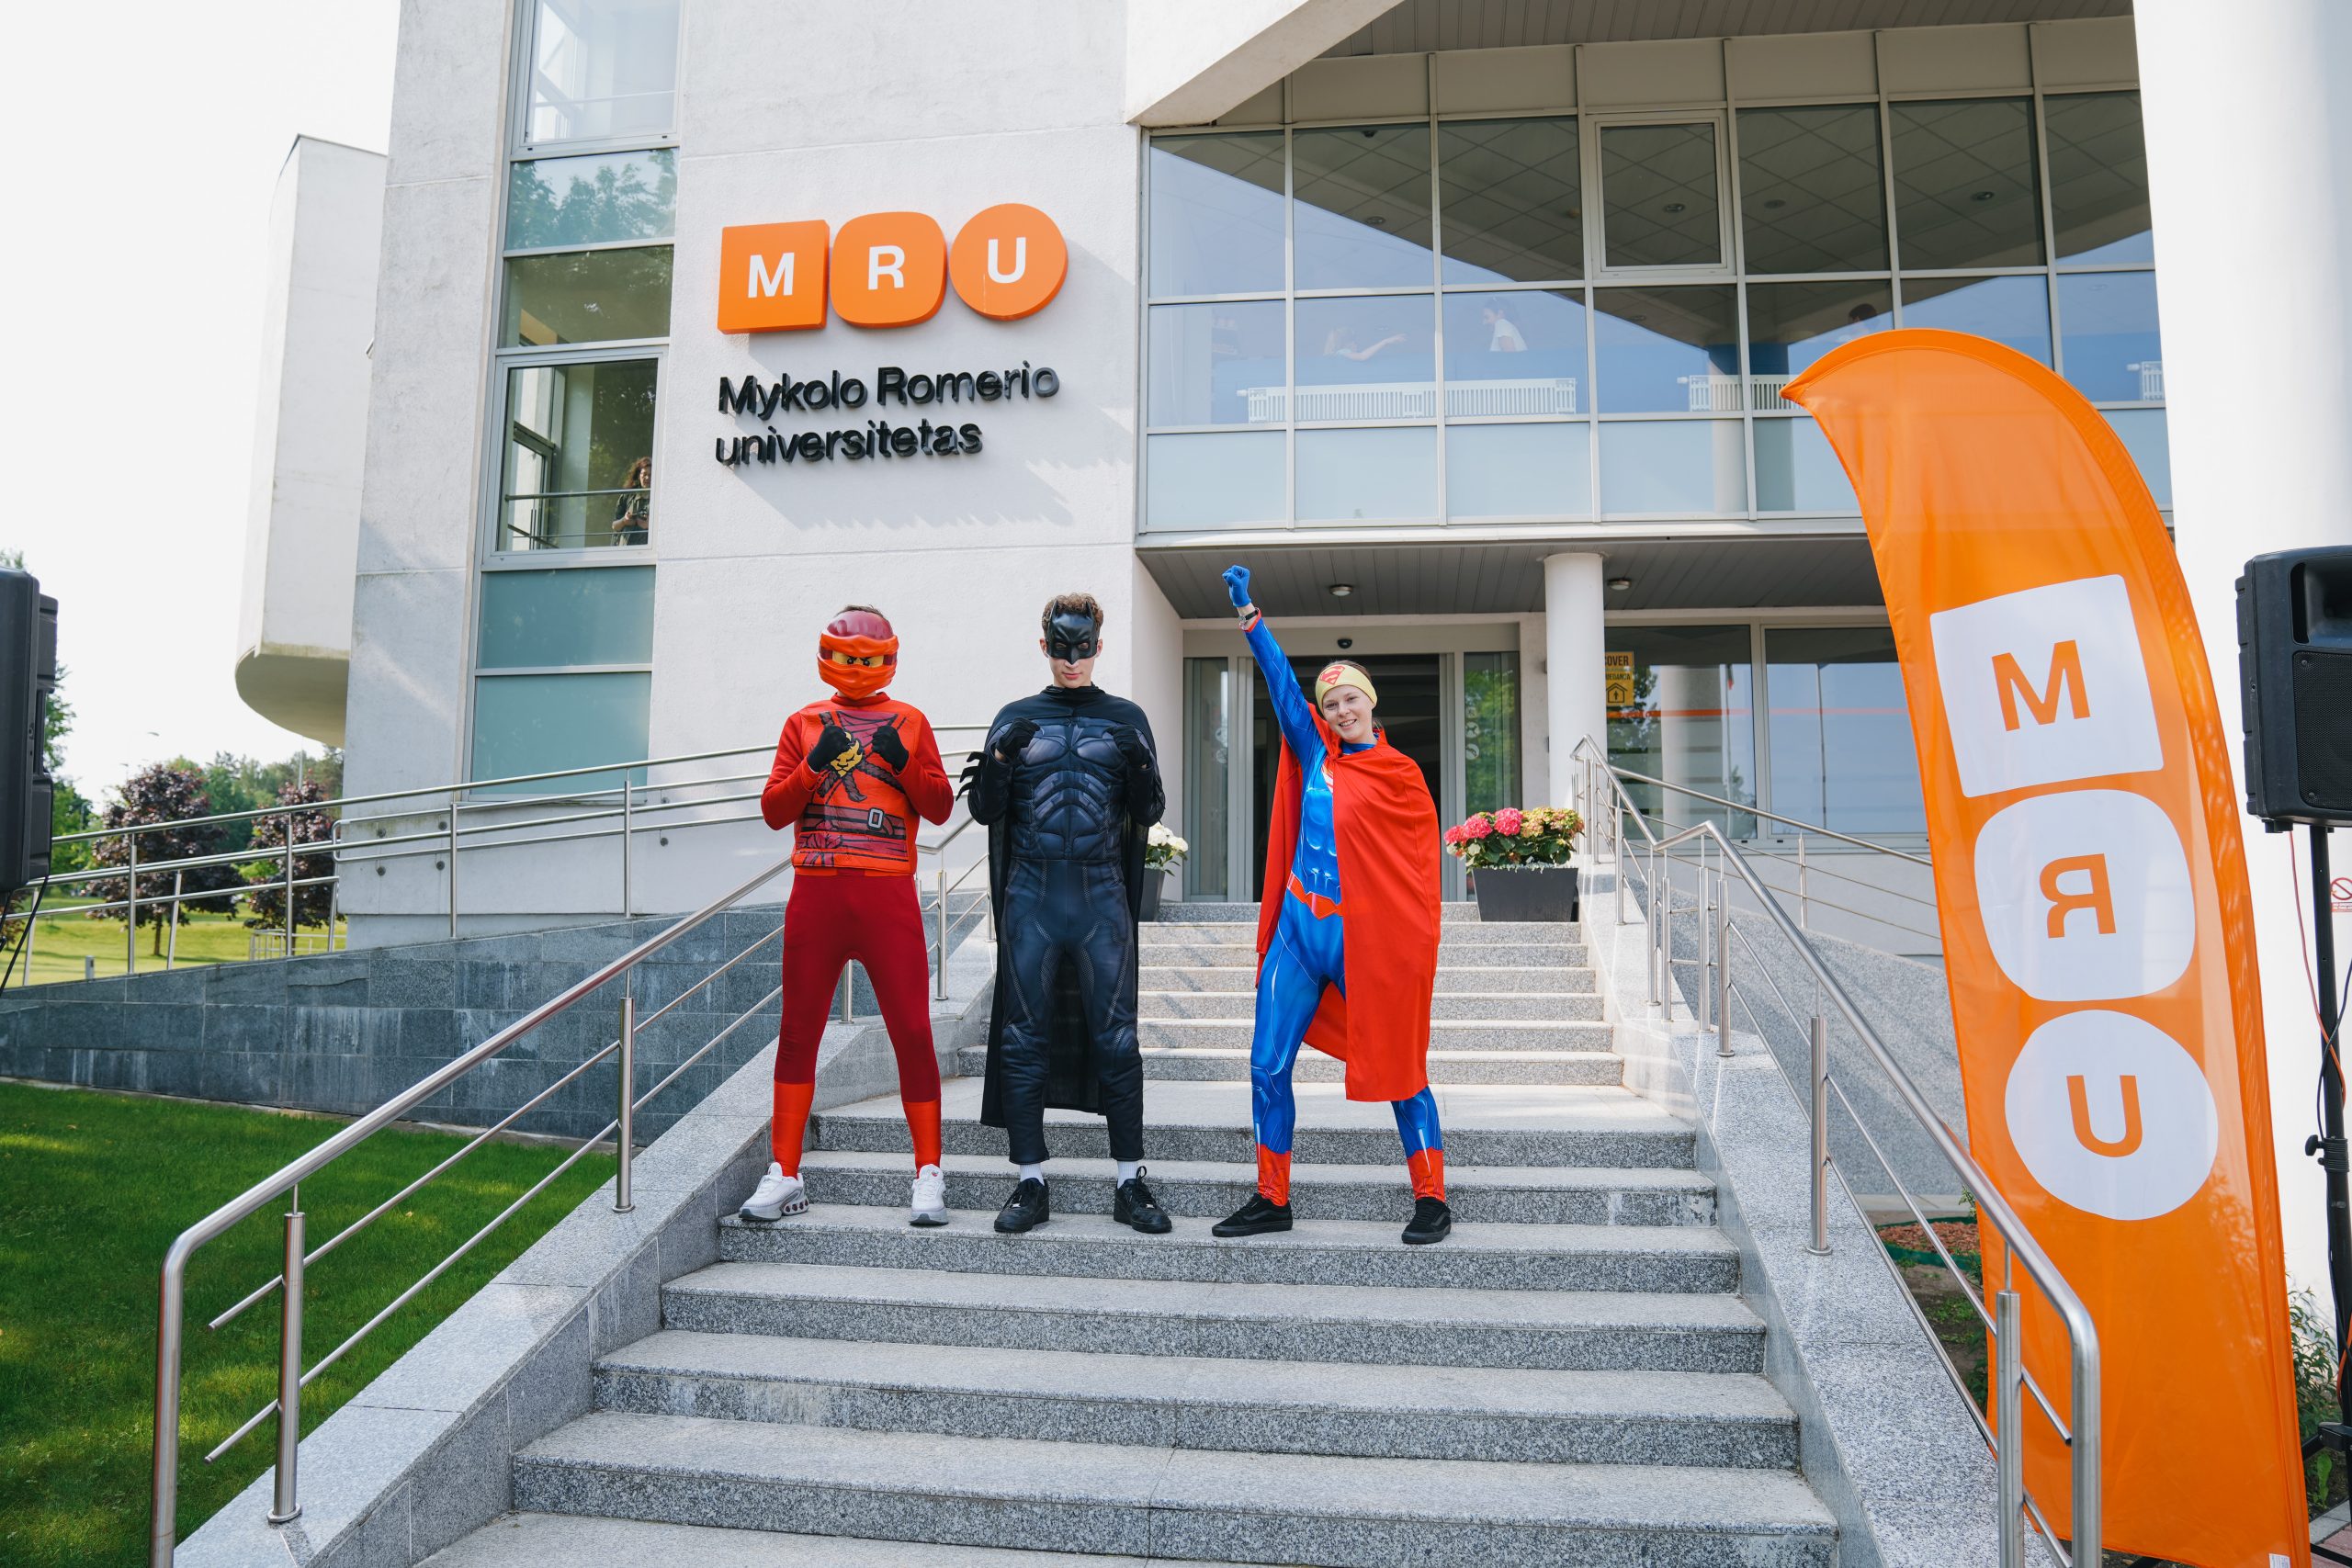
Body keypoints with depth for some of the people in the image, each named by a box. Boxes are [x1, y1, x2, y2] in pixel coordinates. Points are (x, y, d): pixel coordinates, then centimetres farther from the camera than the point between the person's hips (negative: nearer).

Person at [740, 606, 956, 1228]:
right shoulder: (804, 724, 13)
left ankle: (928, 1175, 4)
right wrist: (815, 766, -10)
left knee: (911, 1031, -4)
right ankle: (784, 1176, 15)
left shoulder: (908, 722, 11)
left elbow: (941, 807, 4)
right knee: (798, 1033, 5)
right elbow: (773, 811, 6)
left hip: (888, 896, -1)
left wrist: (902, 762, -11)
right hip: (815, 895, 2)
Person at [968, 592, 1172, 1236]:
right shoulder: (1016, 718, 10)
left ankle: (1131, 1183, 8)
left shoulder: (1126, 719, 9)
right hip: (1030, 898, 1)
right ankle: (1031, 1184, 11)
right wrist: (1000, 759, -12)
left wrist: (1139, 767, -13)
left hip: (1102, 897, -1)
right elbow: (985, 811, 7)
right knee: (1023, 1039, 2)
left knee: (1115, 1038, 0)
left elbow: (1147, 814, 7)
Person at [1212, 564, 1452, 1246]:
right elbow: (1281, 679, 5)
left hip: (1367, 937, -4)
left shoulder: (1400, 773, -1)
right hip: (1299, 931, 4)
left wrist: (1416, 945, -7)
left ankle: (1432, 1201, 14)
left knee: (1398, 1064, 3)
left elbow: (1419, 864, -1)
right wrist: (1247, 611, 1)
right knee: (1268, 1066, 3)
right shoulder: (1315, 754, 9)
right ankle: (1272, 1200, 15)